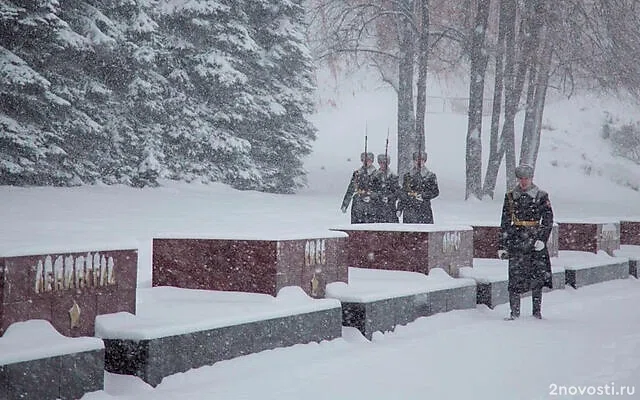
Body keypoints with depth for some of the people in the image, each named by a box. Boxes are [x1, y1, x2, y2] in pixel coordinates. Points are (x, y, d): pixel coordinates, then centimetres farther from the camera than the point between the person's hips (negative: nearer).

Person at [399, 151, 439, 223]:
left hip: (424, 209, -1)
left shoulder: (431, 176, 6)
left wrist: (423, 196, -10)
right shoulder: (407, 176, 10)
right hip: (409, 209, 1)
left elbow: (436, 192, 5)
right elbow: (403, 194, 12)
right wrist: (399, 209, 8)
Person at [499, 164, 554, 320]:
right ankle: (515, 311, -1)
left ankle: (537, 311, 12)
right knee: (515, 276, -6)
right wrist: (502, 245, 4)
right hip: (516, 240, 0)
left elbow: (548, 220, 2)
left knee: (538, 275, 2)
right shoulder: (510, 196, 8)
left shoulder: (541, 196, 4)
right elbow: (505, 223, 9)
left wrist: (542, 239, -10)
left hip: (536, 239, 0)